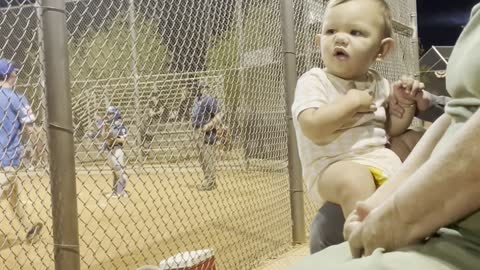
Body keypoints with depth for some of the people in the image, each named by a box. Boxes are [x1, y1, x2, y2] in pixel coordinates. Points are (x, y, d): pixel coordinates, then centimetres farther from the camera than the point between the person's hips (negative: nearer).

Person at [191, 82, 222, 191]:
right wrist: (196, 131, 15)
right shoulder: (197, 101, 16)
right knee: (202, 159, 14)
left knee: (207, 158, -7)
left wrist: (207, 127, -21)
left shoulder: (209, 100, -12)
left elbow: (218, 116, -17)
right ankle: (208, 181, 24)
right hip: (198, 132, 10)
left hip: (207, 133, -10)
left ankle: (210, 182, -1)